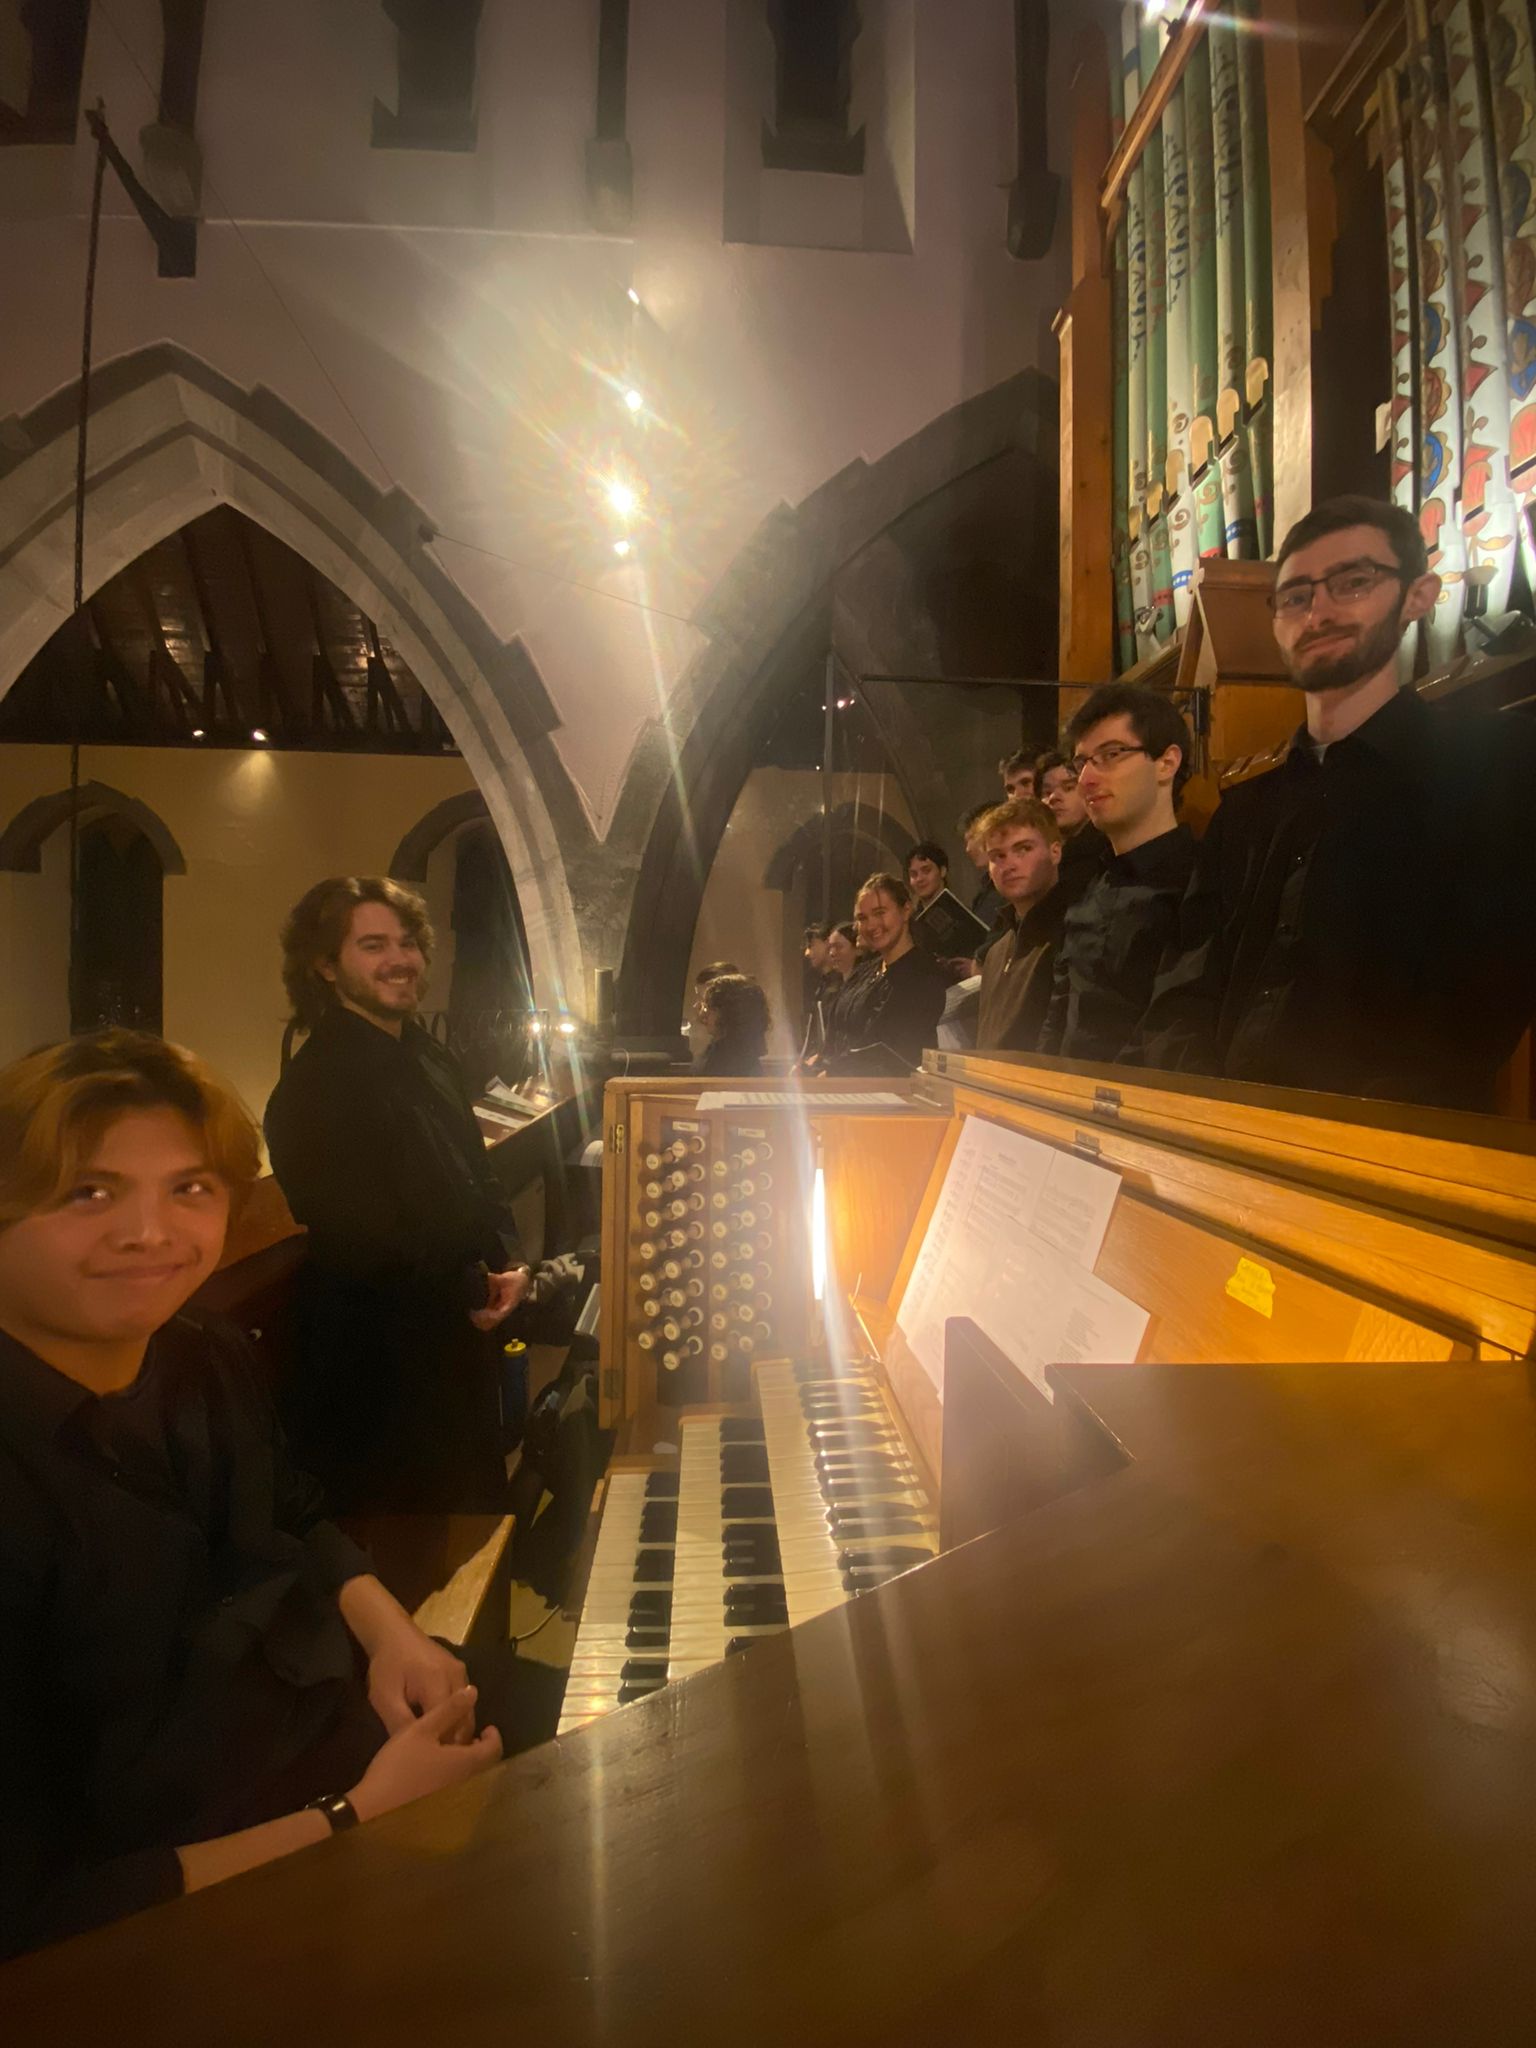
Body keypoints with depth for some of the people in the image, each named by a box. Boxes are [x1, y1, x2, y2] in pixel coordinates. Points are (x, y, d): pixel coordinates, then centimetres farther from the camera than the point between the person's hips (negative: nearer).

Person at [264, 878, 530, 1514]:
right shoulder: (316, 1084, -19)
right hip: (377, 1361, -8)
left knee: (477, 1500, 23)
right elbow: (358, 1239, -24)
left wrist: (510, 1261, -1)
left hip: (459, 1342, 8)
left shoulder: (430, 1057, 8)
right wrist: (470, 1293, -13)